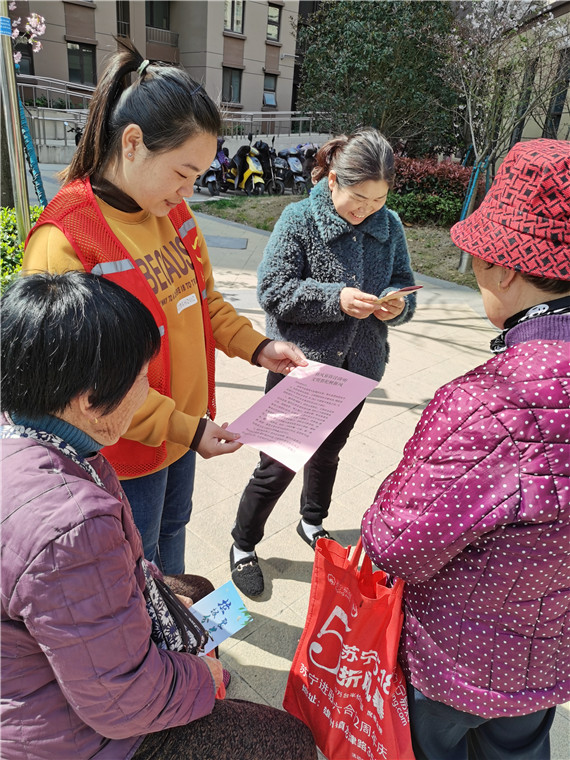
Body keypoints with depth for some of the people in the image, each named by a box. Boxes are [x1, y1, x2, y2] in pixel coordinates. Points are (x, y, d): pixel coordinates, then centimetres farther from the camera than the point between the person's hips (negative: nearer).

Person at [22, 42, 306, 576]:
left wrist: (255, 347, -3)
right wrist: (183, 427, -21)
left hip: (185, 426, 8)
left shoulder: (172, 213, -1)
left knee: (172, 528, 29)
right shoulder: (64, 241, -25)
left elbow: (203, 297, 11)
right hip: (128, 453, -7)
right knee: (136, 562, 17)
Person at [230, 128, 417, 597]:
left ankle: (313, 523, 50)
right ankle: (243, 546, 28)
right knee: (280, 464, 4)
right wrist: (336, 298, -26)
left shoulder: (390, 226, 1)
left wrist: (396, 306, -17)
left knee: (328, 452, 24)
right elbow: (272, 290, -16)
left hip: (356, 368, 5)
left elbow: (404, 290, 7)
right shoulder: (300, 220, -12)